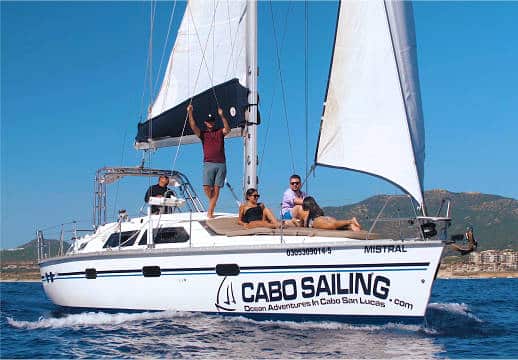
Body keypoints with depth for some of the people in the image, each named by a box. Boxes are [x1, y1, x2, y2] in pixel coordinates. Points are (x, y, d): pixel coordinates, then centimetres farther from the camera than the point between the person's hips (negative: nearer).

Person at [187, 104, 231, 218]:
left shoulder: (220, 132, 14)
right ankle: (213, 203, 15)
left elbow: (227, 129, -8)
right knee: (206, 187, -13)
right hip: (209, 164, 0)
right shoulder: (203, 134, 13)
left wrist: (222, 116, -21)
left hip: (221, 164, 1)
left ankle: (210, 211, -1)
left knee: (216, 188, -4)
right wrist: (190, 113, -16)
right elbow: (193, 127, -4)